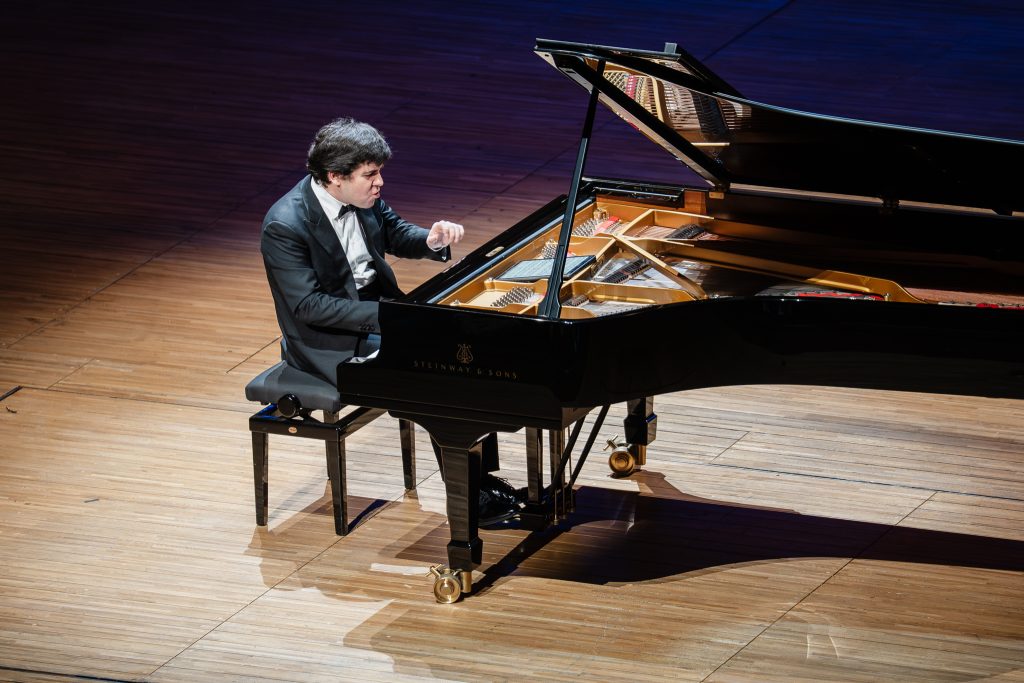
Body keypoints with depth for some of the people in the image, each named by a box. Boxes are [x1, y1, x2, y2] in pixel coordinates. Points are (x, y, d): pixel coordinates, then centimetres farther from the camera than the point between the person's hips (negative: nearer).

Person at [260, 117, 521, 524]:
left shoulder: (362, 197, -2)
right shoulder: (285, 226, -24)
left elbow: (396, 234, 14)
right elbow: (309, 305, -25)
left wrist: (432, 240, -9)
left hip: (379, 309, 8)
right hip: (332, 341, -8)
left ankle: (483, 475, -4)